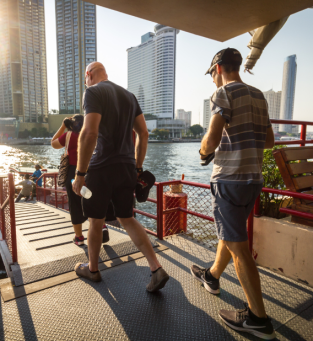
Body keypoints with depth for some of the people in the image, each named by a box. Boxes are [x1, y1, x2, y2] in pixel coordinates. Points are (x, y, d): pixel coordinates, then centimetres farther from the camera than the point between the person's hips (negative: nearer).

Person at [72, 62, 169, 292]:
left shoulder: (93, 92, -6)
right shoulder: (128, 95, 14)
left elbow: (90, 132, -21)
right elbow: (143, 133, 11)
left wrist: (80, 174, -15)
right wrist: (138, 167, 15)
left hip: (101, 168, -6)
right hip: (127, 168, 6)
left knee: (96, 221, 12)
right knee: (127, 219, 15)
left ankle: (92, 269, 34)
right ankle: (157, 269, 8)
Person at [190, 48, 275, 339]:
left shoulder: (224, 93, -10)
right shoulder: (258, 95, 13)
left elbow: (211, 140, -20)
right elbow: (268, 141, 16)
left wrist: (204, 150, 1)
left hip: (229, 179, -8)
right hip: (253, 178, 9)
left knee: (238, 246, 0)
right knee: (229, 233, 22)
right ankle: (212, 276, 43)